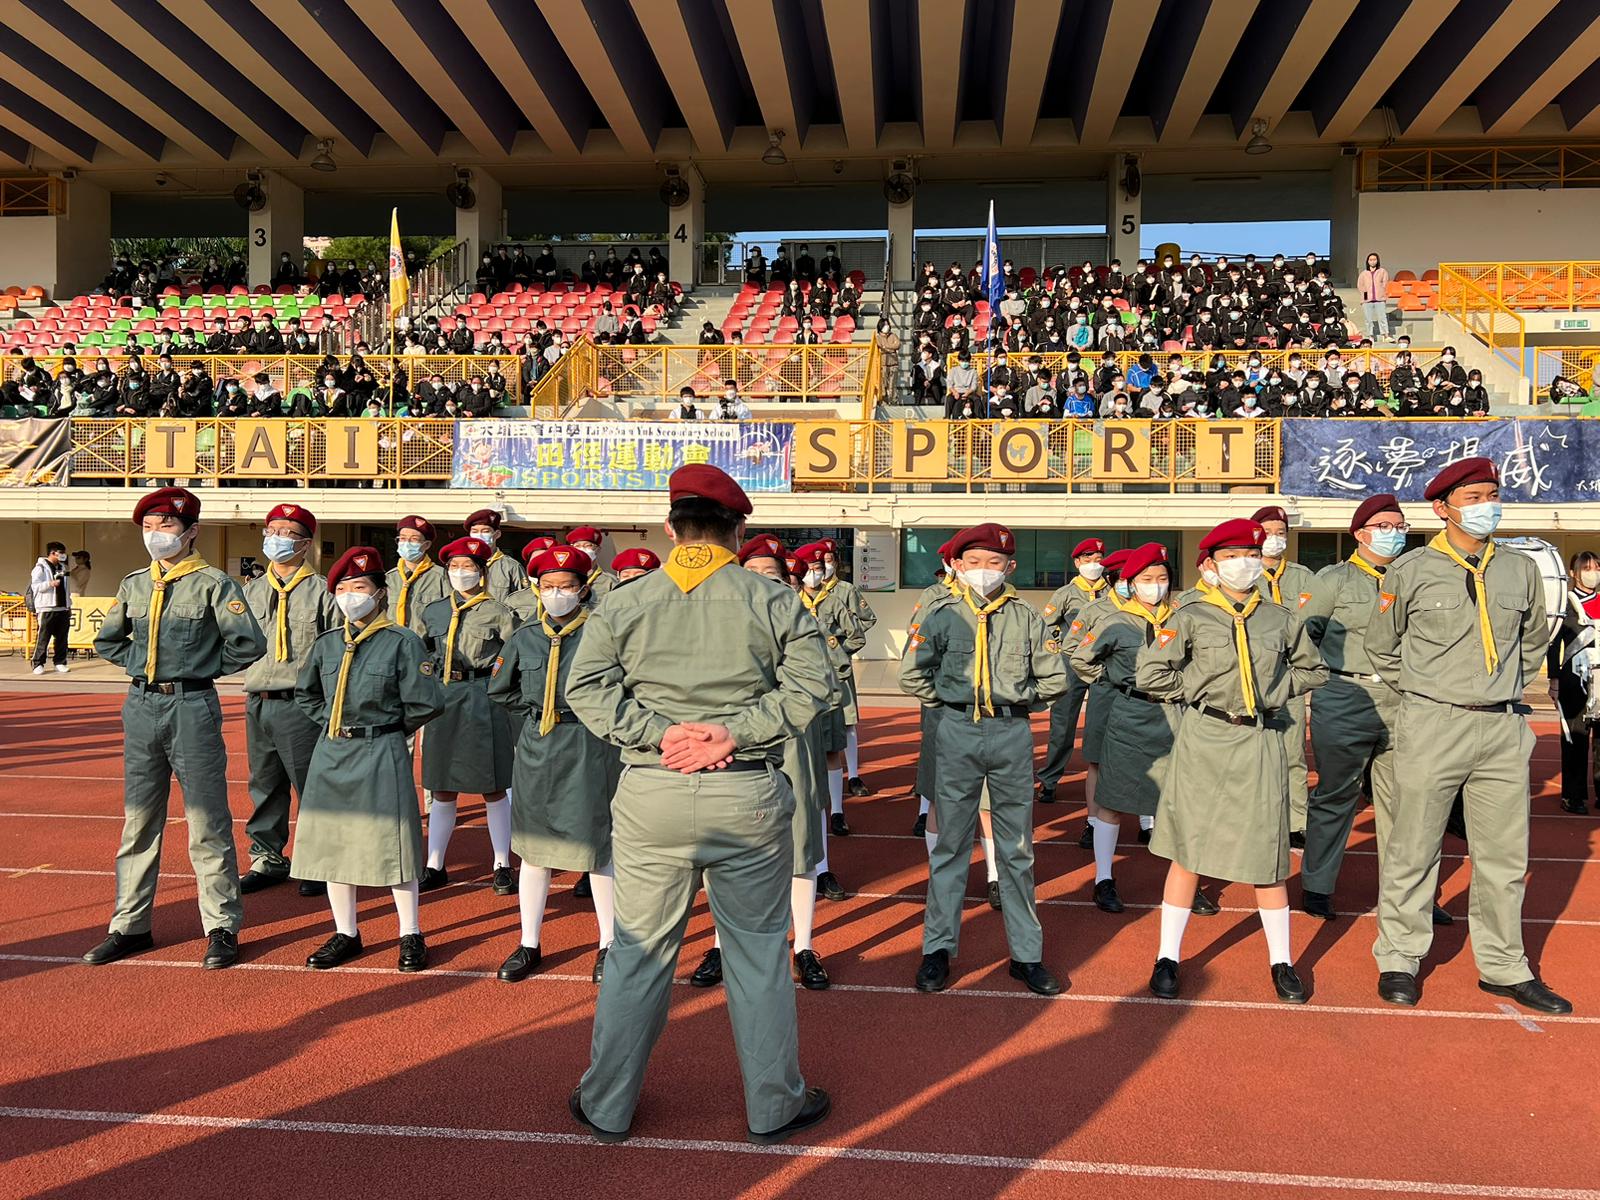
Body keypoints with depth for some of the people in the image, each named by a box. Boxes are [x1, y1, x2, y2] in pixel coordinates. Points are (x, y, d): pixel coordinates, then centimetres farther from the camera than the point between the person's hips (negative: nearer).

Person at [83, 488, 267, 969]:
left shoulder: (213, 583, -6)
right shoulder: (134, 584, 10)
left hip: (193, 708, -5)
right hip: (141, 708, 6)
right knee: (138, 821, 12)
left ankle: (222, 929, 9)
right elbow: (107, 641, 22)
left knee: (206, 823, 0)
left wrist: (204, 668, -2)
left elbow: (249, 644, -13)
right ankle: (130, 926, 24)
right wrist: (144, 661, 8)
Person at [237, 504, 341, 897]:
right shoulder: (251, 590, 14)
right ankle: (267, 860, 26)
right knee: (264, 787, 14)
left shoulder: (321, 591, -3)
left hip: (302, 706, -5)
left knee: (313, 788, 0)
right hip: (258, 703, 6)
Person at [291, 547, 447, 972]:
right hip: (331, 754, 6)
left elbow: (427, 703, -11)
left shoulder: (402, 642, -9)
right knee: (331, 842, 10)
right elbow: (305, 694, 24)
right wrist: (332, 726, 12)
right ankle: (346, 934, 24)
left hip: (382, 756, -5)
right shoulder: (326, 643, 7)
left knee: (393, 842, 0)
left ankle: (411, 936, 13)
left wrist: (390, 729, 2)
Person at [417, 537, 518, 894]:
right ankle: (435, 867, 19)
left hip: (483, 701, -4)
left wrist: (497, 672, -12)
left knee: (493, 789, 2)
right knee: (443, 790, 9)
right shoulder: (433, 612, 12)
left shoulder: (498, 613, 0)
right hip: (442, 699, 4)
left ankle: (503, 866, 11)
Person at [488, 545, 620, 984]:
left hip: (590, 747, -4)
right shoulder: (524, 639, 7)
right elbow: (500, 690, 19)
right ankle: (529, 944, 22)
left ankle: (609, 944, 16)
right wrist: (538, 708, 11)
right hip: (536, 749, 4)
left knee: (597, 845, 2)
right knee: (533, 846, 10)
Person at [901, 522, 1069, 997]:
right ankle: (938, 949, 15)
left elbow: (1054, 680, 6)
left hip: (1013, 735, 1)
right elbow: (911, 676, 3)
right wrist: (951, 697, 4)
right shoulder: (943, 618, 1)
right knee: (951, 846, 6)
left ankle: (1026, 954, 18)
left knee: (1017, 849, 8)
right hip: (959, 735, -1)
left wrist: (1016, 697, 5)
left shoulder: (1027, 620, 3)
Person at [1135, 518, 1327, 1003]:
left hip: (1261, 744, 2)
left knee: (1267, 855, 7)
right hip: (1205, 741, -2)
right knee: (1189, 851, 4)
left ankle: (1281, 962, 22)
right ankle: (1168, 958, 16)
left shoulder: (1280, 620, 7)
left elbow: (1313, 670, 21)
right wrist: (1200, 688, -3)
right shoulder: (1190, 617, -2)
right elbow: (1148, 675, -6)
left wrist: (1275, 687, 8)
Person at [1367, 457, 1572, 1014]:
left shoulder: (1521, 569, 7)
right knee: (1414, 848, 2)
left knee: (1505, 854, 10)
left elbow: (1534, 639, 23)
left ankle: (1504, 967, 24)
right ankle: (1399, 960, 15)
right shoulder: (1410, 571, -3)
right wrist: (1422, 693, 8)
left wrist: (1506, 689, 15)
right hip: (1433, 726, -4)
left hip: (1504, 727, 4)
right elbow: (1382, 646, 9)